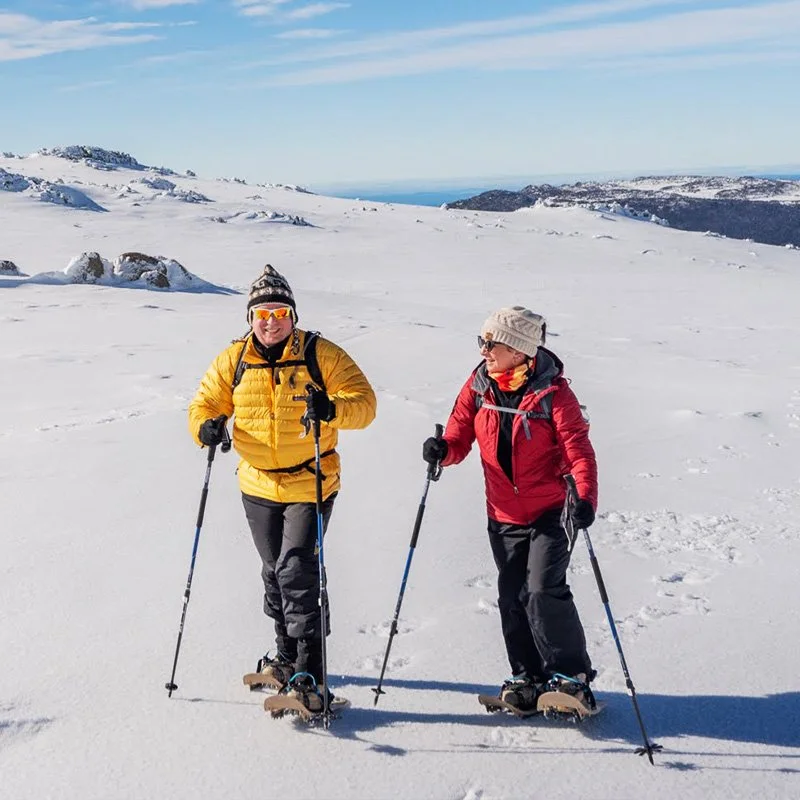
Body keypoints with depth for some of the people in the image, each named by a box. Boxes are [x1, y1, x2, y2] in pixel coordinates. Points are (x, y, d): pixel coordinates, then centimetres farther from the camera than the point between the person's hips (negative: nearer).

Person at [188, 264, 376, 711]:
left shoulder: (321, 355, -8)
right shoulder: (233, 361, 2)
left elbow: (365, 400, -12)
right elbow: (206, 402, 9)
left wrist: (332, 408, -33)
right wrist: (207, 426, -14)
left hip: (311, 485, -4)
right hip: (259, 486, 5)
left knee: (297, 571, -13)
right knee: (275, 573, 17)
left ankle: (309, 674, -5)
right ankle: (287, 655, 36)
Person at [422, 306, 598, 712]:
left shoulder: (552, 392, -14)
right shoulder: (478, 386, 0)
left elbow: (579, 449, -17)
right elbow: (459, 436, 2)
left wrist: (585, 497, -32)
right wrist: (442, 449, -21)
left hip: (549, 512, -5)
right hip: (502, 515, 5)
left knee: (544, 591, -13)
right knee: (512, 599, 10)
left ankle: (572, 675, 6)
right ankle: (527, 676, 27)